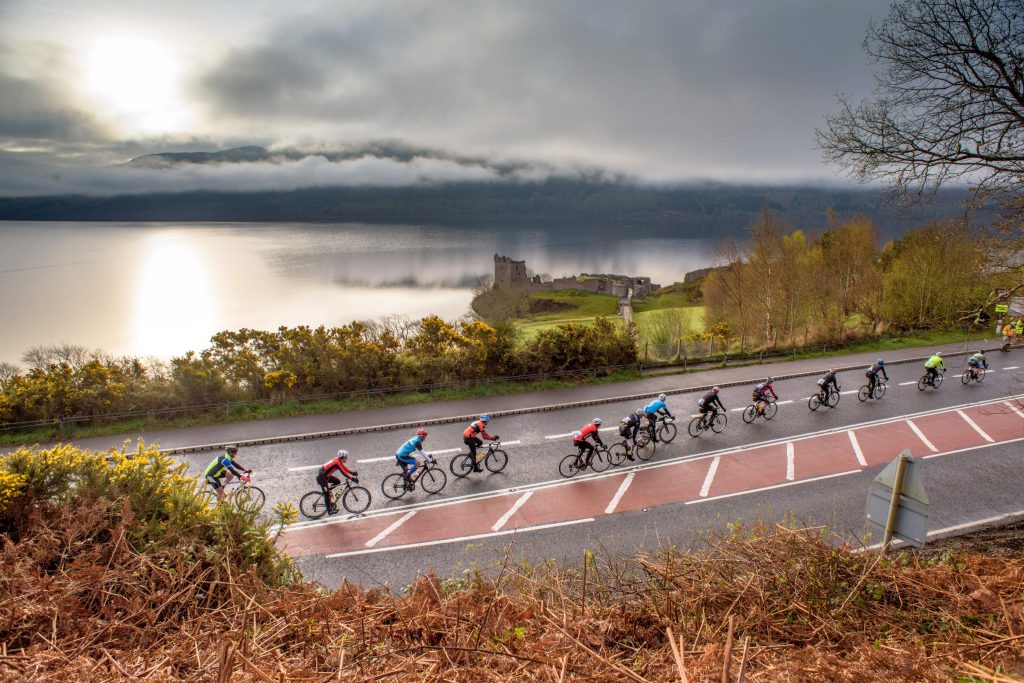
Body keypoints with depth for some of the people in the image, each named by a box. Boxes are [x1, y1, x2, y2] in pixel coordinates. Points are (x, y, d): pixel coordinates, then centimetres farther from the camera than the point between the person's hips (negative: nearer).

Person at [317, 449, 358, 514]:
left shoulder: (338, 460, 3)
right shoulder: (337, 462, -24)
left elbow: (344, 468, 14)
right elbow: (343, 472, -27)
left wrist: (352, 472, 4)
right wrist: (352, 478, -27)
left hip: (325, 475, 10)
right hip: (321, 477, -10)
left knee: (337, 481, 12)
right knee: (327, 494, -4)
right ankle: (329, 510, 3)